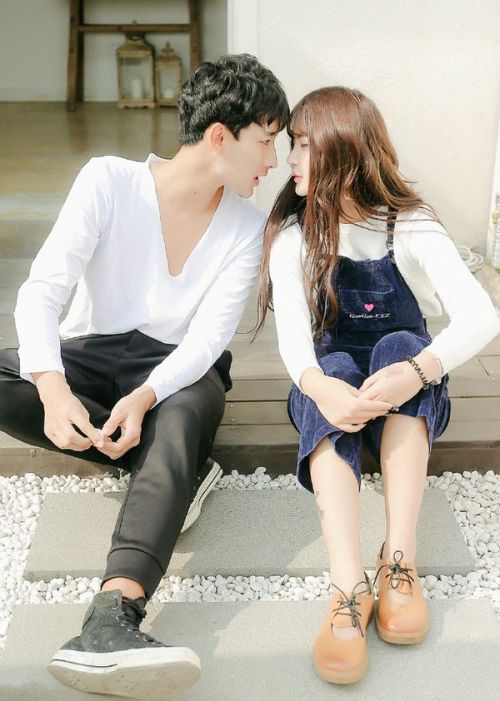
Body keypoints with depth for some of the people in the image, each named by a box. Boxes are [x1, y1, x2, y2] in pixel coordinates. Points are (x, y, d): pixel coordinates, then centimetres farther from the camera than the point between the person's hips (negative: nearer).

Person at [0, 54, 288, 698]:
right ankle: (179, 467, -24)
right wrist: (53, 390, -37)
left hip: (181, 368, 0)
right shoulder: (109, 181, -9)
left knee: (181, 418, -37)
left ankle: (110, 621, -56)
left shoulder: (246, 224, -1)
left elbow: (207, 336, -11)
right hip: (94, 353, 1)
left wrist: (145, 398, -31)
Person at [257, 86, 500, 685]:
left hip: (409, 397, 0)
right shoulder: (292, 237, -5)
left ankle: (399, 561, -41)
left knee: (399, 345, -31)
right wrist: (318, 386, -46)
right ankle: (349, 587, -51)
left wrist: (415, 372, -45)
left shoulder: (411, 226, -10)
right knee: (335, 366, -33)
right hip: (330, 383, 1)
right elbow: (292, 333, -23)